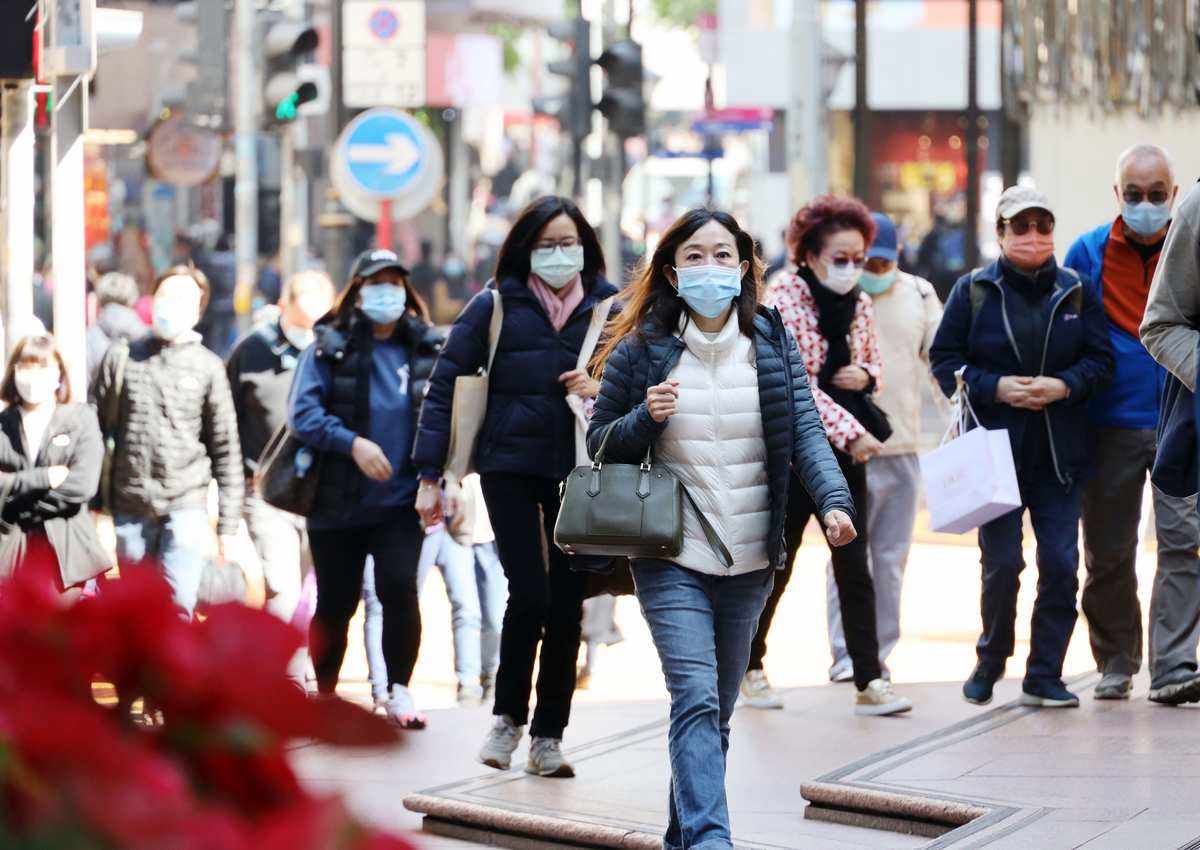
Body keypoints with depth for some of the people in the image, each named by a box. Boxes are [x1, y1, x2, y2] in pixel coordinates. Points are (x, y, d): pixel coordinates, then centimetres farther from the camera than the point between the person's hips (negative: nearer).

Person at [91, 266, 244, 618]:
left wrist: (228, 525, 3)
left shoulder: (208, 368, 3)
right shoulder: (121, 358, 6)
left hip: (186, 508, -2)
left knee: (177, 608, -11)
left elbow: (226, 450, 5)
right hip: (130, 507, 2)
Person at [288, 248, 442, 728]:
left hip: (400, 502, 0)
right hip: (337, 503, 0)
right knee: (335, 604, 7)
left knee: (399, 588, -17)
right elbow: (303, 413, -10)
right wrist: (352, 443, -22)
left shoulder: (426, 350, 7)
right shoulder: (329, 348, 0)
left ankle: (398, 691, -3)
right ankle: (325, 696, 25)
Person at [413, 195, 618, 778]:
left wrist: (606, 389, -10)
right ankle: (508, 717, 11)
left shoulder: (607, 308, 5)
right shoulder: (496, 307, -1)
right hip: (509, 466, -2)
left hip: (579, 472, 2)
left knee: (566, 604, 2)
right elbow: (444, 387, 1)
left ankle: (548, 737, 12)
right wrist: (430, 477, -3)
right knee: (529, 594, -11)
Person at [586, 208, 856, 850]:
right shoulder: (640, 352, -2)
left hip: (749, 561, 3)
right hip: (671, 559, -3)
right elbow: (599, 443, 6)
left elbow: (805, 431, -4)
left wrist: (833, 501, -21)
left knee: (717, 709, 13)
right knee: (696, 699, -17)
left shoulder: (772, 346, 4)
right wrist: (645, 418, -15)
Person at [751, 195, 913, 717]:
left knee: (855, 568, -1)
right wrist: (851, 433, -21)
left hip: (843, 455, 5)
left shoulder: (859, 303, 7)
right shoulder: (782, 299, -11)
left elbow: (874, 362, 20)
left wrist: (864, 375, -6)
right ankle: (751, 667, 23)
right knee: (775, 566, 5)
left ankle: (869, 682, -3)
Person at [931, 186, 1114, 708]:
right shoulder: (973, 291, 2)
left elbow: (1100, 359, 7)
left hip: (1060, 453, 2)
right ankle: (991, 660, 20)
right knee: (1001, 563, -4)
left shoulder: (1077, 291, 8)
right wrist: (995, 388, -13)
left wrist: (1064, 385, -12)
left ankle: (1044, 676, 6)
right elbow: (945, 359, 1)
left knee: (1060, 564, -3)